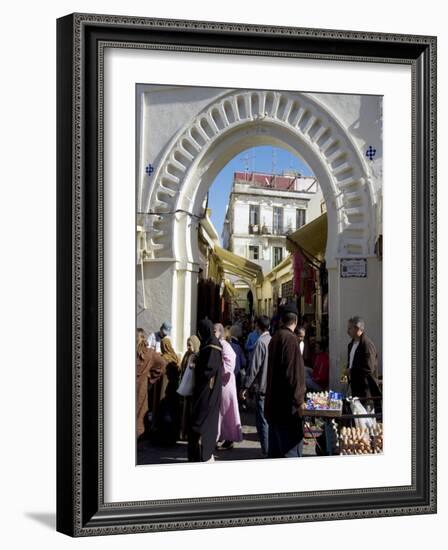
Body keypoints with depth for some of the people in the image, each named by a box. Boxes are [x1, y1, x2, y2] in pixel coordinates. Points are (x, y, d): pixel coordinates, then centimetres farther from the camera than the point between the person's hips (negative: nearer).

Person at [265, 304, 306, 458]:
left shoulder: (275, 338, 11)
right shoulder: (290, 339, -15)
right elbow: (293, 373, -20)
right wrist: (298, 400, -13)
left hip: (274, 403, 9)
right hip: (288, 405, -9)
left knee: (275, 448, 14)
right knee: (292, 449, -7)